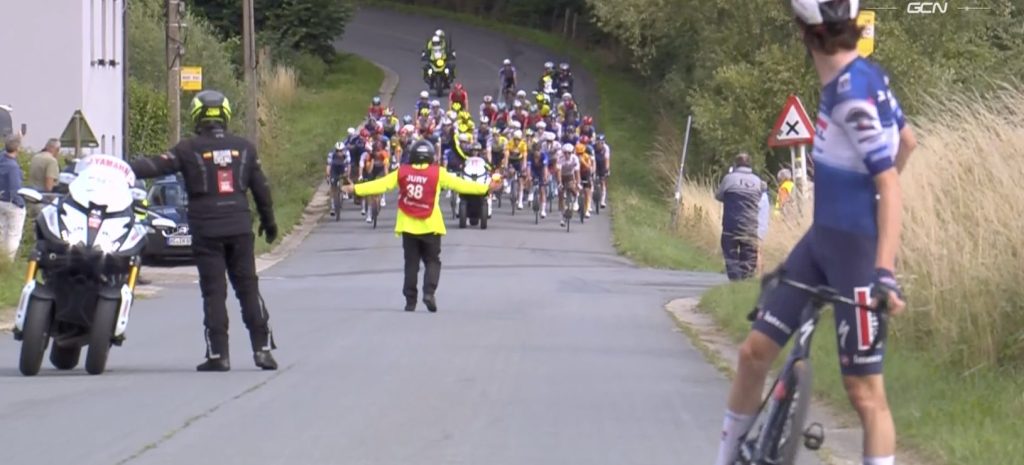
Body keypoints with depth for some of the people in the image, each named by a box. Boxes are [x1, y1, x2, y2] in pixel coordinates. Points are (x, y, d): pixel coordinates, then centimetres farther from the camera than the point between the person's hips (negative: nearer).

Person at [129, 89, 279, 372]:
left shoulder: (190, 150, -5)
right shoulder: (243, 148, 6)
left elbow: (155, 166, -10)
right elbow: (261, 187, 11)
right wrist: (268, 221, 23)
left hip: (206, 231, -2)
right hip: (240, 228, 3)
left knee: (213, 292, 0)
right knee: (248, 288, 7)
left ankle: (218, 354, -4)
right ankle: (262, 348, 3)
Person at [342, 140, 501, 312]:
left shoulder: (402, 172, 1)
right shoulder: (438, 173, -4)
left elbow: (380, 185, 0)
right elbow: (460, 185, -6)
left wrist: (356, 189, 9)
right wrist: (486, 188, -2)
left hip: (408, 226, 2)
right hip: (430, 227, -2)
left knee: (411, 263, 9)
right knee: (432, 261, 9)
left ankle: (410, 301, 7)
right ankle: (429, 292, -13)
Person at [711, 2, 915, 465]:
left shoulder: (854, 95, -23)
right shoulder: (865, 76, 3)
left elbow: (890, 185, -26)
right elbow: (905, 139, 19)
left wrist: (884, 271, -34)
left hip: (858, 250, -9)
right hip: (823, 238, 9)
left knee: (864, 390, -4)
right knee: (755, 351, 9)